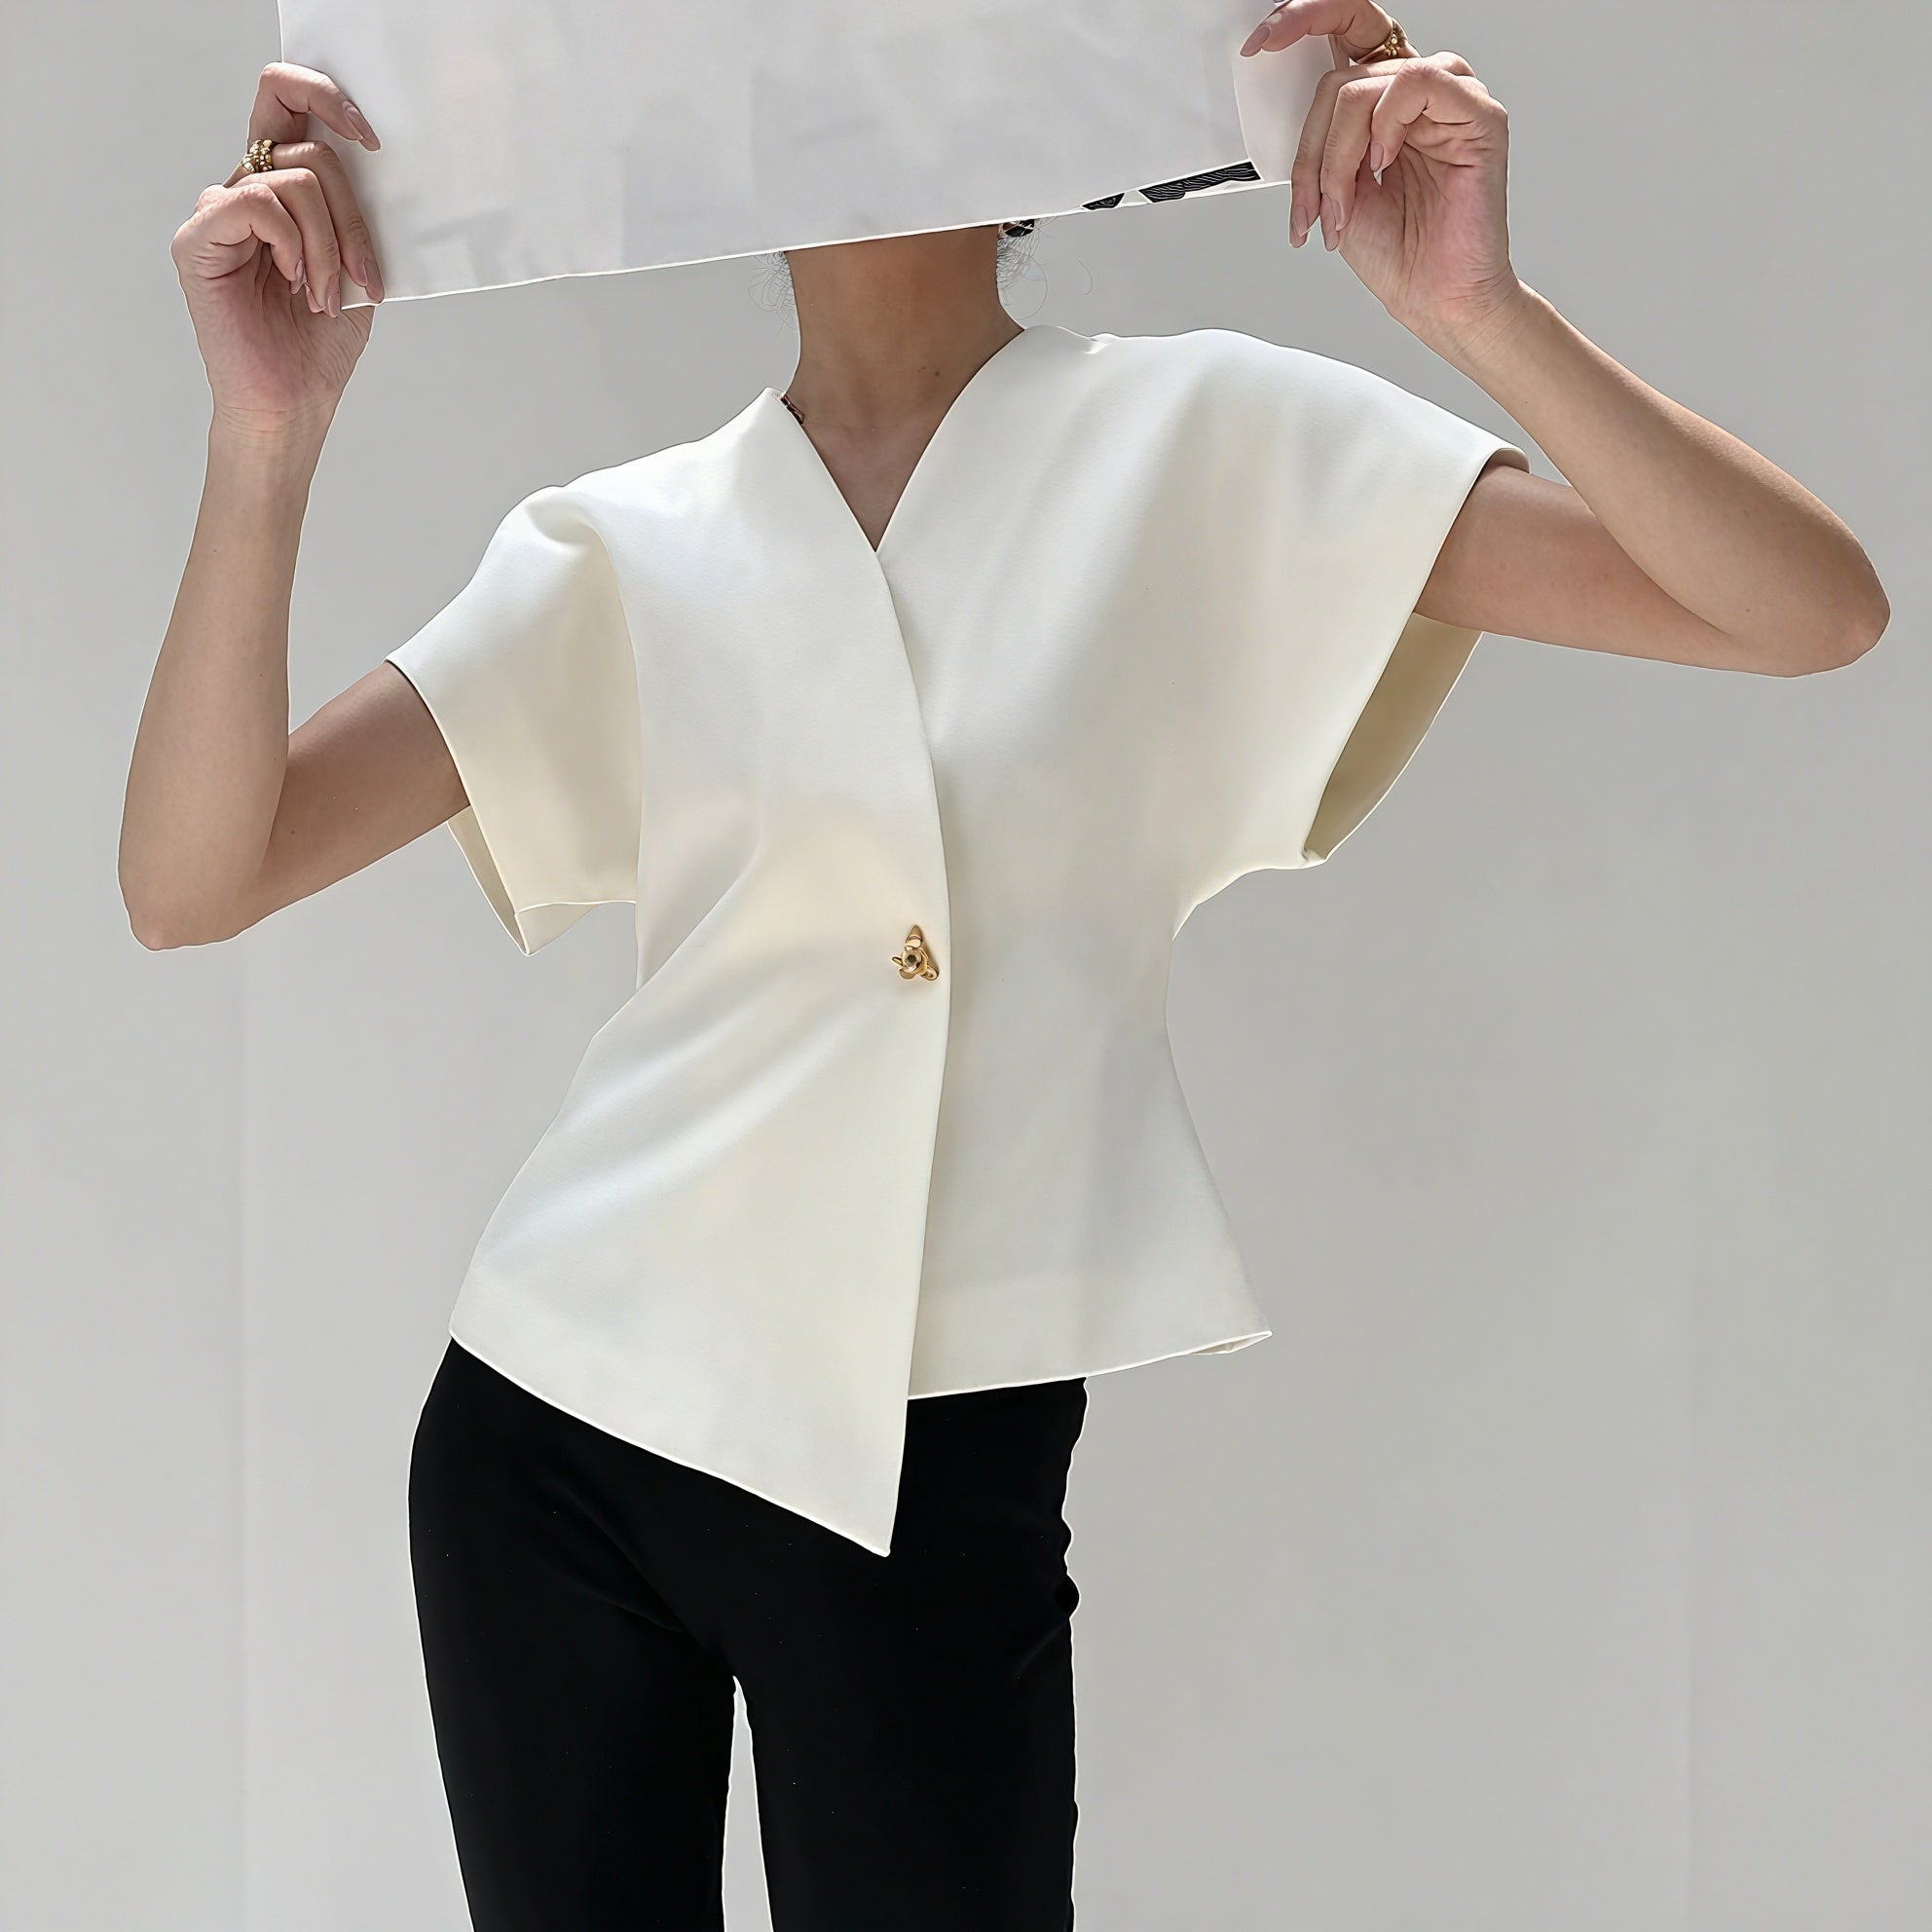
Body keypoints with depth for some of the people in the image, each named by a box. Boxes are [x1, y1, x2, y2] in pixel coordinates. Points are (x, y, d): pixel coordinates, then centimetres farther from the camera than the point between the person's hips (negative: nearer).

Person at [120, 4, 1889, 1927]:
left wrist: (1479, 308, -23)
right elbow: (187, 883, -5)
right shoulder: (622, 548, 4)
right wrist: (269, 433, -17)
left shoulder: (1209, 448, -2)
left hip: (938, 1482, -2)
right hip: (555, 1426, 2)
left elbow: (1816, 611, -9)